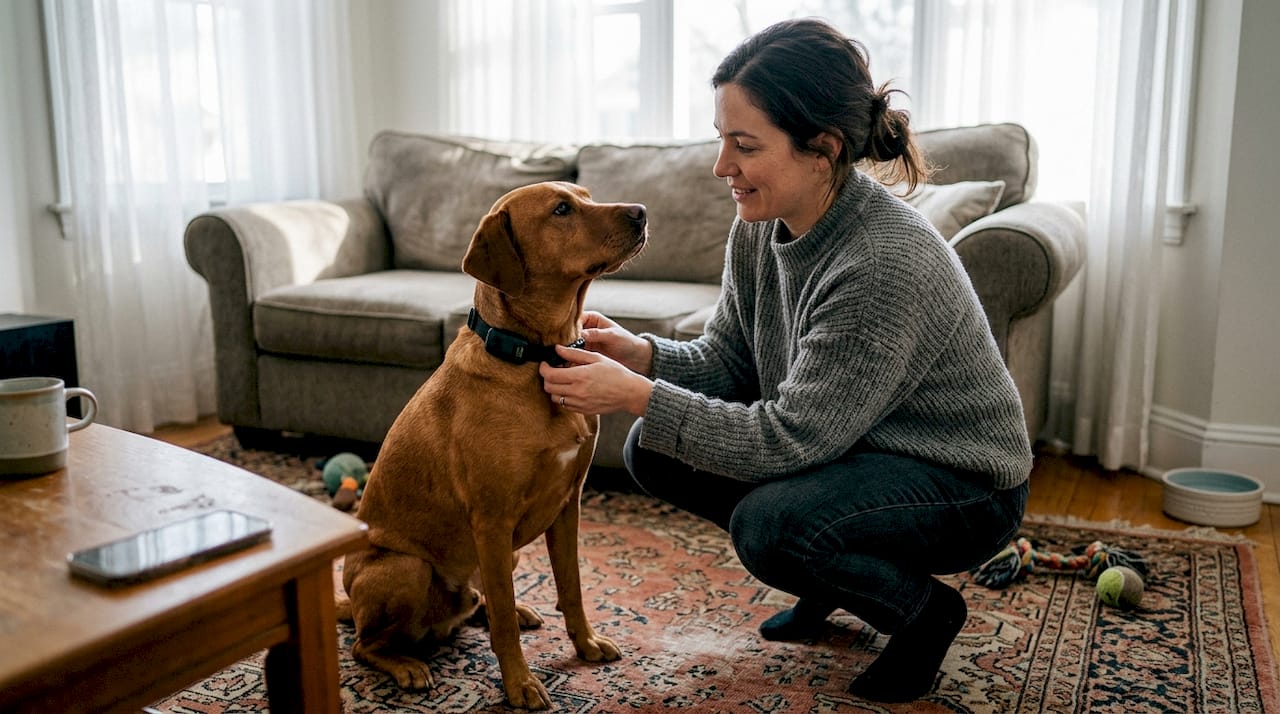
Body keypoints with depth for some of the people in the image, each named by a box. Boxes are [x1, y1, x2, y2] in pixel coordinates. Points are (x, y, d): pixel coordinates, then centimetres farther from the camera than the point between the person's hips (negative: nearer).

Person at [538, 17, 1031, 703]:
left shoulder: (886, 264, -33)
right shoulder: (759, 228, -9)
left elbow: (792, 439, -30)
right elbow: (725, 362, -1)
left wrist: (640, 397, -32)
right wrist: (643, 355, -20)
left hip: (962, 488, -7)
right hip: (844, 445, 8)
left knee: (767, 522, -33)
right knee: (653, 450, -3)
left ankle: (925, 608, 0)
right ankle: (832, 573, 16)